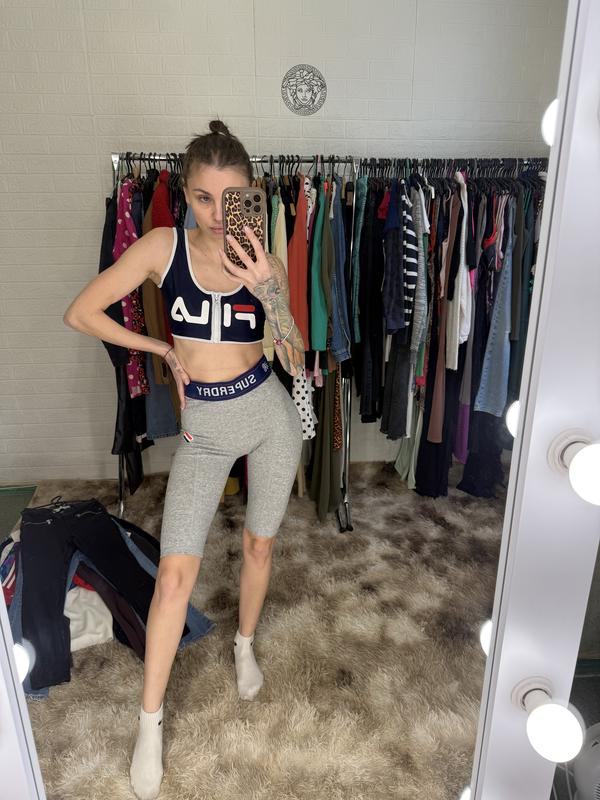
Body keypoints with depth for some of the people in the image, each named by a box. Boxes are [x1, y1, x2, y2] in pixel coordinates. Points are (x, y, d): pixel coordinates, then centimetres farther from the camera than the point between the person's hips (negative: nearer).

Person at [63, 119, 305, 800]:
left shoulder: (264, 261, -7)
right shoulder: (163, 247, -9)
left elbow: (294, 358, -15)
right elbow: (80, 313, -6)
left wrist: (266, 287, -30)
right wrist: (161, 349, -4)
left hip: (267, 413, 1)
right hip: (202, 425, 0)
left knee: (258, 544, 16)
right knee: (175, 572, -1)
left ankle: (245, 643, 46)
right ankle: (150, 722, 20)